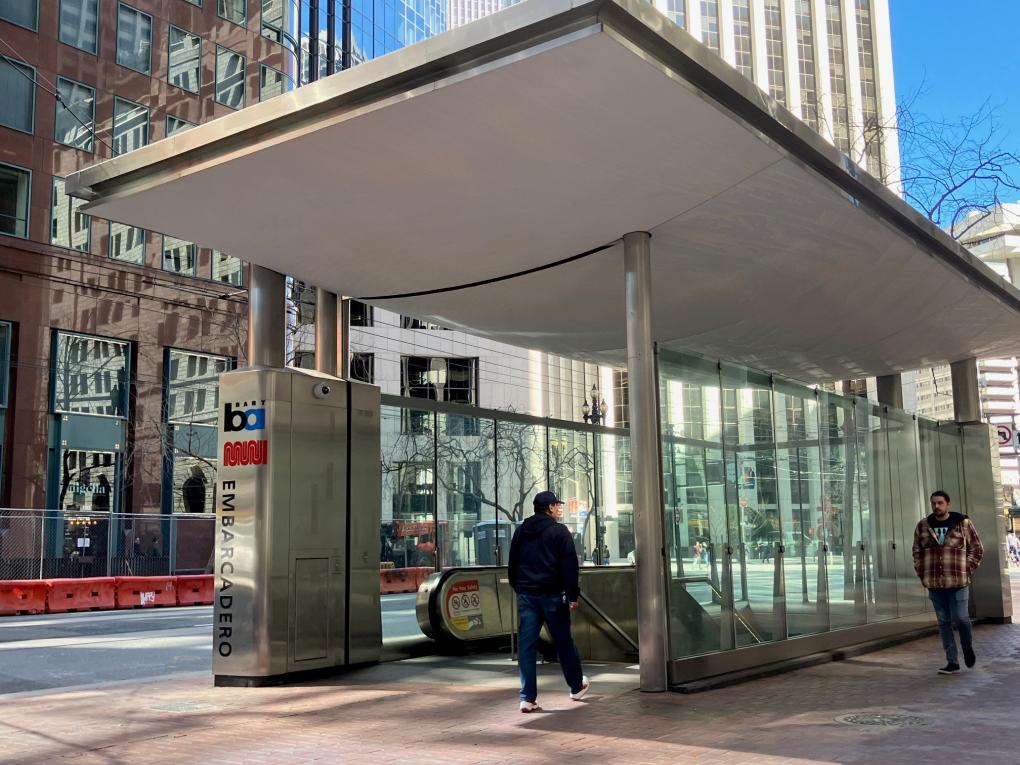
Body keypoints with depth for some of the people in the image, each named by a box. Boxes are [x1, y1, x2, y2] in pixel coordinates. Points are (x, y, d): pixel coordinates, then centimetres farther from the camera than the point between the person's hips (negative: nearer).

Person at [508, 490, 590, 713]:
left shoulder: (520, 531, 12)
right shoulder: (559, 531, -5)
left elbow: (512, 564, 16)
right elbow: (569, 565, -10)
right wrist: (573, 595, -7)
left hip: (526, 595, 4)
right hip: (552, 594, -4)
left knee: (526, 646, 2)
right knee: (564, 642, 11)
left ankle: (527, 698, -2)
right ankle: (577, 686, 26)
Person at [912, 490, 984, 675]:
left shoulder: (963, 523, 0)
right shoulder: (922, 526, 5)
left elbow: (977, 549, 5)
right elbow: (917, 552, 14)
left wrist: (966, 570, -2)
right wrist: (922, 574, 6)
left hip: (958, 582, -2)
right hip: (934, 583, 3)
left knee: (960, 618, -6)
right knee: (944, 622, 5)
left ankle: (968, 647, 26)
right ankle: (952, 662, 13)